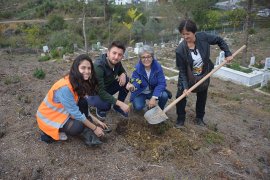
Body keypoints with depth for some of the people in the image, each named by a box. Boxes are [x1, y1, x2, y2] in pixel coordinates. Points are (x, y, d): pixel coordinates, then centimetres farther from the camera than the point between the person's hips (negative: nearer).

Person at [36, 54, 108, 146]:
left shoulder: (80, 83, -7)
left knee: (83, 103, -16)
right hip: (49, 117, -8)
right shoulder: (65, 87, -34)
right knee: (78, 127, -30)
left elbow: (83, 109, 0)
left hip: (62, 112, 8)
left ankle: (88, 135, -11)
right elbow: (75, 113, -28)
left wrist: (97, 121, -4)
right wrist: (94, 128, -19)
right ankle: (49, 133, -4)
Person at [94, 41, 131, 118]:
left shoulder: (116, 62, -15)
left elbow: (122, 71, 9)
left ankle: (117, 106, 4)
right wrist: (120, 103, -41)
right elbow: (100, 92, -37)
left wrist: (123, 74, -19)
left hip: (108, 86, 7)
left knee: (127, 81, -13)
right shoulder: (98, 66, -34)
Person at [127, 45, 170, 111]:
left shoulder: (158, 66, -17)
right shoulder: (137, 68, -19)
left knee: (164, 95, -27)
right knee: (138, 107, -26)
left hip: (154, 91, 1)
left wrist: (154, 97, -33)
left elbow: (161, 83, -21)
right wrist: (132, 86, -52)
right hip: (140, 93, -1)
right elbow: (135, 82, -25)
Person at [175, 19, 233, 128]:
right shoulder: (180, 50, -25)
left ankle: (199, 118, 37)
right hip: (187, 77, -2)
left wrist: (227, 54, -8)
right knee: (180, 96, -5)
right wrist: (185, 87, -24)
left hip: (204, 76, 2)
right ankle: (180, 119, 18)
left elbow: (219, 40, -2)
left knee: (202, 97, 15)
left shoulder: (203, 37, -21)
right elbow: (182, 70, -20)